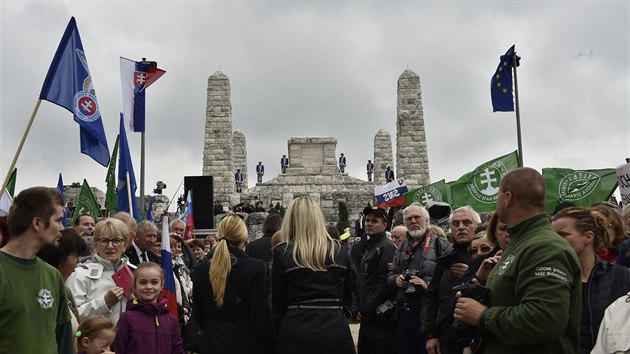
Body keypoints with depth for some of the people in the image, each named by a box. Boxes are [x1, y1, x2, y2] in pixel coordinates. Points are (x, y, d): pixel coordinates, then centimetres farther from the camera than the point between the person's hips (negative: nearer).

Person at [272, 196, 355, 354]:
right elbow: (347, 298, 12)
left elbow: (278, 304, 1)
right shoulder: (339, 251, 2)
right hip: (336, 330, 2)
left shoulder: (282, 253, -5)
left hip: (297, 331, -2)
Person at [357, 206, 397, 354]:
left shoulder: (386, 247, -12)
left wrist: (366, 310, -16)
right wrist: (360, 309, 11)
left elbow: (385, 284, -21)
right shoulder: (368, 246, 17)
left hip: (379, 316, -9)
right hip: (366, 315, 9)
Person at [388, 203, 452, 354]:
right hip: (403, 314, 6)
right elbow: (390, 275, 21)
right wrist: (396, 279, -1)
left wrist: (428, 285, -21)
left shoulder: (440, 245, -4)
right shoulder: (402, 247, 18)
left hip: (428, 315, -6)